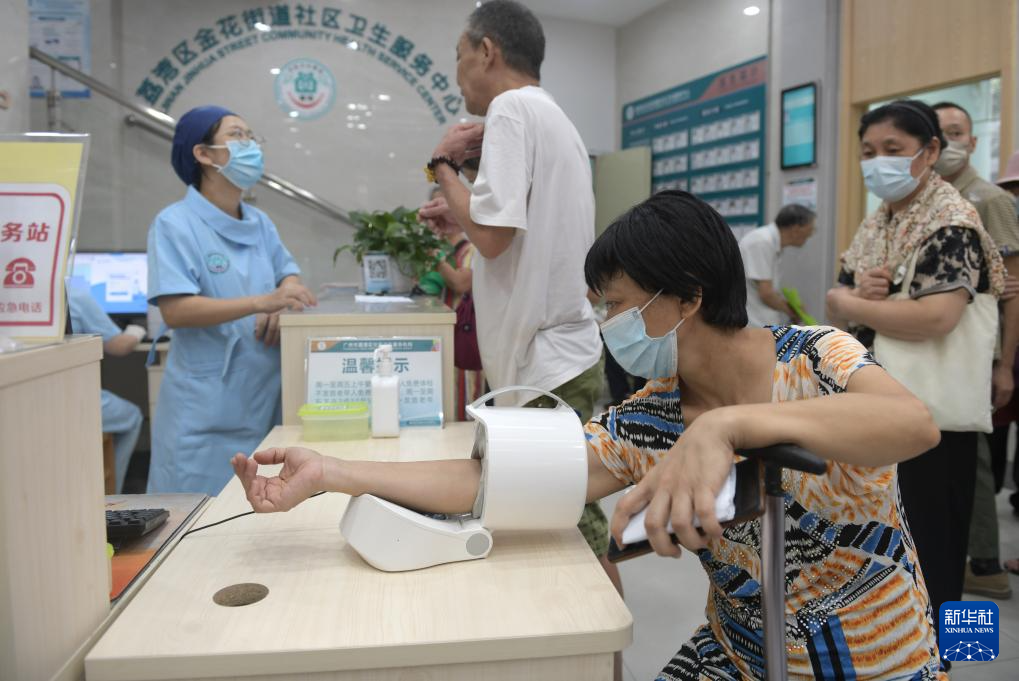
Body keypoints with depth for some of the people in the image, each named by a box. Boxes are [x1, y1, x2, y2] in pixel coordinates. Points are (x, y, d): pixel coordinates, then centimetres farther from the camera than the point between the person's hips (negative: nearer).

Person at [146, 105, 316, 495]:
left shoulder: (259, 223, 10)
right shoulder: (175, 224, -10)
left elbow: (288, 273, 15)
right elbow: (174, 310, -19)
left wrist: (281, 305, -9)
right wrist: (262, 302, -29)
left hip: (265, 399, 6)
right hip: (205, 410, -6)